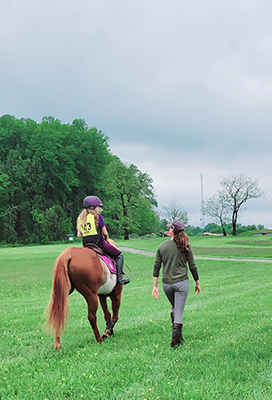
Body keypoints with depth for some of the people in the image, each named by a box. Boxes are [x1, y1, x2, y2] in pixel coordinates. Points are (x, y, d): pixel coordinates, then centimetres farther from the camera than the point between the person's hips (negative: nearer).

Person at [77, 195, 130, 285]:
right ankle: (120, 277, -4)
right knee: (119, 255, 4)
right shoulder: (97, 216, -5)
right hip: (98, 242, -6)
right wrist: (106, 238, 19)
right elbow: (105, 233, -1)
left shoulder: (80, 218, 12)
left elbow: (79, 235, 10)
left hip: (86, 244, 6)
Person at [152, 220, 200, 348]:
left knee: (174, 308, 23)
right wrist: (197, 283, 12)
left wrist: (155, 286, 4)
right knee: (179, 311, 1)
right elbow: (192, 266, 0)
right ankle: (175, 339, -3)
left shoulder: (162, 246, 1)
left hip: (166, 283, 3)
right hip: (181, 282, -2)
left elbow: (156, 267, 0)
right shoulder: (185, 246, -3)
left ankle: (178, 336, 24)